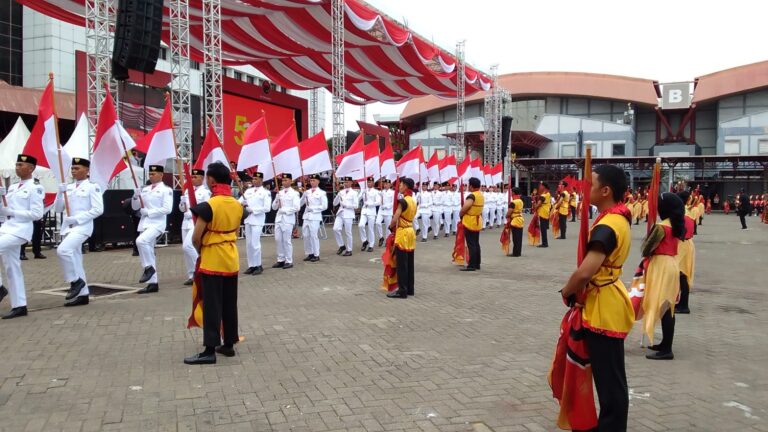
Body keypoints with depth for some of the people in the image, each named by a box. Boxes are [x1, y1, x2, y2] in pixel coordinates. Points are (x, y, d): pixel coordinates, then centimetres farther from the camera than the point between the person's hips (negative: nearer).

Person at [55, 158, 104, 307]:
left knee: (63, 250, -27)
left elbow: (98, 210, -13)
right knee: (75, 261, 8)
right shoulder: (68, 188, 14)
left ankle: (76, 281, -9)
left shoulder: (92, 187, -5)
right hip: (67, 227, 7)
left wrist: (77, 218, -16)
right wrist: (60, 193, -3)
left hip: (82, 226, -7)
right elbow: (57, 209, 12)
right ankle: (83, 294, 15)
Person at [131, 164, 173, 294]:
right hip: (144, 223, 7)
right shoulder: (145, 189, 14)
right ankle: (153, 283, 14)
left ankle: (149, 268, -11)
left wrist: (148, 211, -14)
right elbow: (135, 207, 15)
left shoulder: (166, 190, -5)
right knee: (148, 252, 8)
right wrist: (136, 197, -5)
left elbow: (167, 209, -15)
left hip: (157, 223, -7)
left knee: (140, 241, -31)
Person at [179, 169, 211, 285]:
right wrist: (182, 201, -4)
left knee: (187, 246, -21)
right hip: (186, 222, 7)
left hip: (197, 222, -7)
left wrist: (193, 213, -14)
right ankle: (191, 276, 14)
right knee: (186, 249, 7)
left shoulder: (205, 192, -6)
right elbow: (181, 209, 15)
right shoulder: (187, 191, 14)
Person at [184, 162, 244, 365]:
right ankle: (228, 345, 22)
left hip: (212, 262, -7)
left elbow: (196, 238, -15)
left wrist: (201, 251, 4)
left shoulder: (208, 206, -18)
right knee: (230, 305, 13)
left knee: (212, 306, -2)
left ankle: (210, 351, 1)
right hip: (232, 260, 7)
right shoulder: (237, 205, 4)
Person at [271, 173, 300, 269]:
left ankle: (289, 261, 6)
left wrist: (284, 210, -11)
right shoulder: (279, 193, 13)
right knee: (278, 239, 6)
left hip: (288, 219, -6)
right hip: (278, 218, 6)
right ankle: (281, 260, 16)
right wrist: (276, 199, -5)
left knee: (287, 240, -3)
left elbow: (296, 208, -13)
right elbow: (274, 207, 12)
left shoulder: (294, 193, -5)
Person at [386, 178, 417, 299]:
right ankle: (410, 288, 19)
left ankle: (402, 290, -1)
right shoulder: (413, 201, 10)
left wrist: (390, 227, -2)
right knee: (409, 263, 13)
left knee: (401, 264, -4)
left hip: (403, 233, -9)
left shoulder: (403, 201, -17)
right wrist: (395, 225, 8)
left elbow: (395, 219, -20)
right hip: (410, 231, 9)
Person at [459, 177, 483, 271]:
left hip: (470, 222, -9)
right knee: (476, 244, 14)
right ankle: (477, 264, 20)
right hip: (478, 222, 9)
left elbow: (465, 208, -27)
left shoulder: (472, 195, -20)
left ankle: (472, 265, -5)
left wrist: (460, 214, -9)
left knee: (471, 244, -6)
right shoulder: (481, 195, 10)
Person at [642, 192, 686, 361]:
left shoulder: (661, 227, -18)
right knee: (668, 307, 15)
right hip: (672, 264, 9)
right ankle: (665, 343, 24)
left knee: (662, 307, -6)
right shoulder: (677, 225, 8)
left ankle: (666, 350, -4)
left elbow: (646, 249, -18)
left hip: (661, 266, -9)